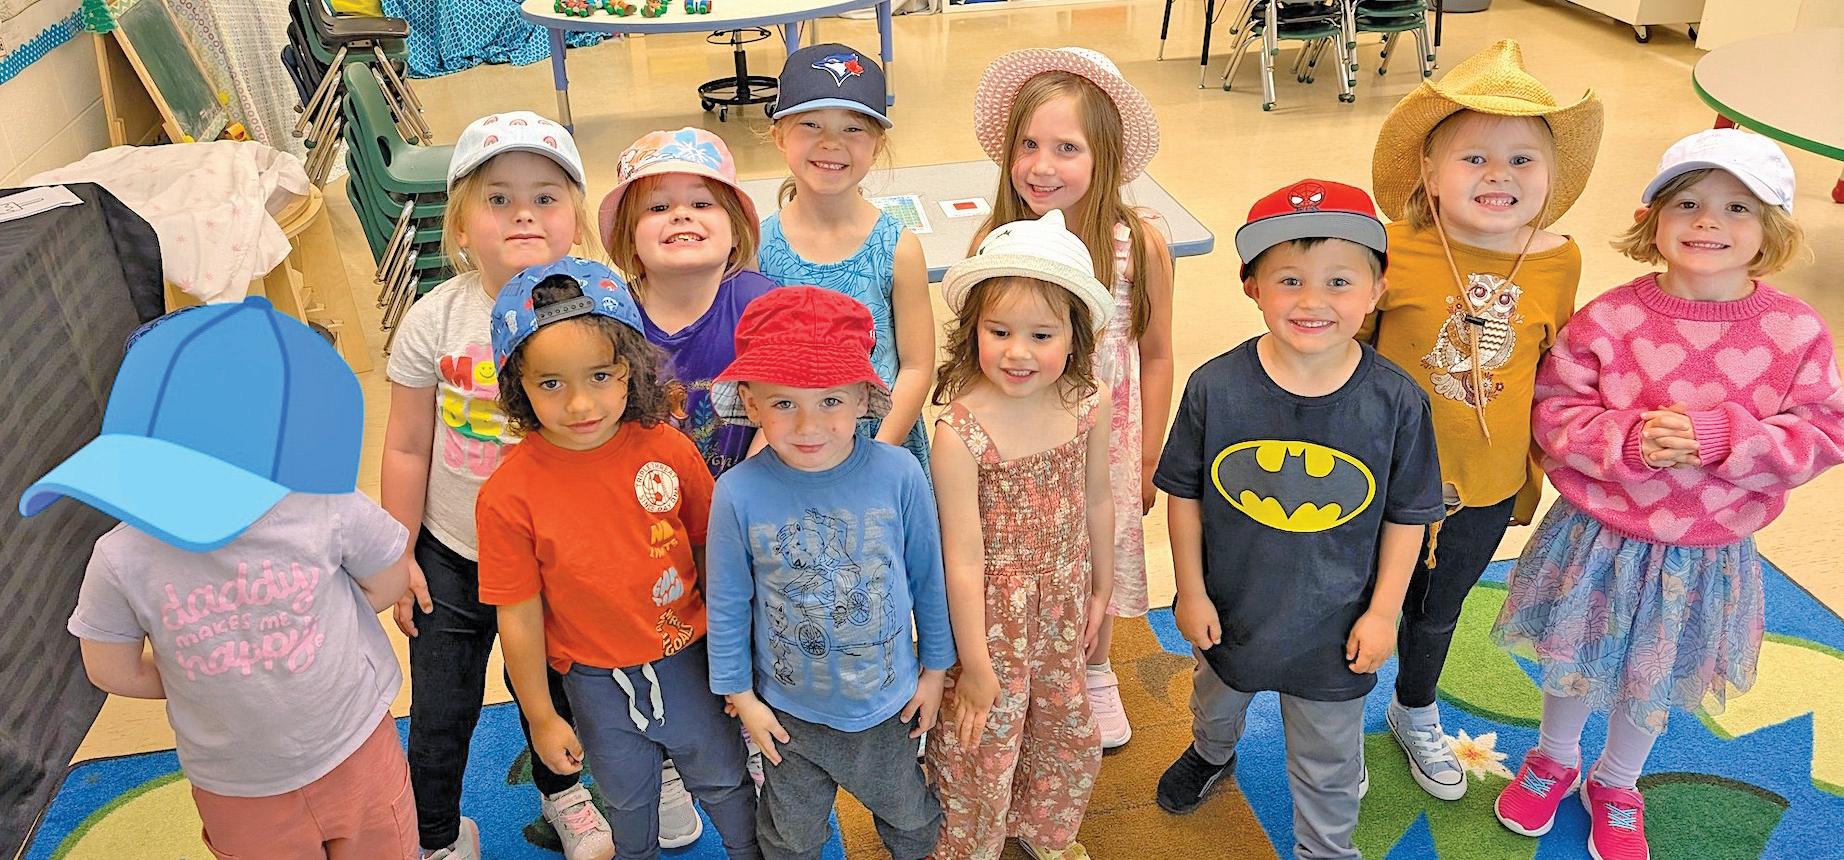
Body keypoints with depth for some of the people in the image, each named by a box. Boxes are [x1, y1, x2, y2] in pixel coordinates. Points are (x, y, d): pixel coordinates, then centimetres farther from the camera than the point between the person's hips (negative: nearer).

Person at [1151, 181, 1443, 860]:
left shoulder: (1396, 401, -19)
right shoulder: (1216, 387, -20)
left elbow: (1406, 516, -7)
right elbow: (1185, 494, -8)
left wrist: (1383, 611, -6)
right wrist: (1192, 592, -5)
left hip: (1335, 623, -1)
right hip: (1230, 610, 2)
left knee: (1328, 764, 20)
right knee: (1217, 702, 33)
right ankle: (1211, 753, 67)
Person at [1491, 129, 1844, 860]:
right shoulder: (1610, 319, -17)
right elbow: (1555, 413, -12)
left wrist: (1717, 436, -26)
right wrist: (1630, 438, -30)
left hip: (1705, 554, 1)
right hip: (1597, 539, -1)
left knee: (1653, 687, 22)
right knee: (1572, 664, 21)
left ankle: (1616, 785, 50)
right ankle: (1555, 759, 51)